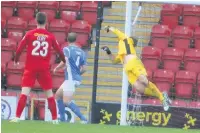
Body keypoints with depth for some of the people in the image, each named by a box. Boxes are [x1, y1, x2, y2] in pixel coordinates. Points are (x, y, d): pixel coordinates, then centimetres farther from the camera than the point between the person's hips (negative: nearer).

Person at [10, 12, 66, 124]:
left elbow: (19, 49, 0)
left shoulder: (29, 34, -1)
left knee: (24, 93, -4)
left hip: (30, 68, -1)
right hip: (44, 69, 1)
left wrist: (16, 60, 19)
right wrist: (65, 61, 32)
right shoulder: (50, 36, 3)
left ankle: (17, 117, -14)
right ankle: (55, 119, 14)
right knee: (50, 94, 12)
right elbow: (59, 51, 12)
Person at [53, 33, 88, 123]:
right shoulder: (81, 52, 13)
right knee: (58, 95, 21)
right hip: (77, 78, 8)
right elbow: (84, 69, 11)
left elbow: (64, 62, -19)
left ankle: (83, 119, -23)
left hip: (70, 79, -8)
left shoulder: (67, 49, -5)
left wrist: (56, 69, -1)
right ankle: (62, 119, 20)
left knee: (66, 102, -15)